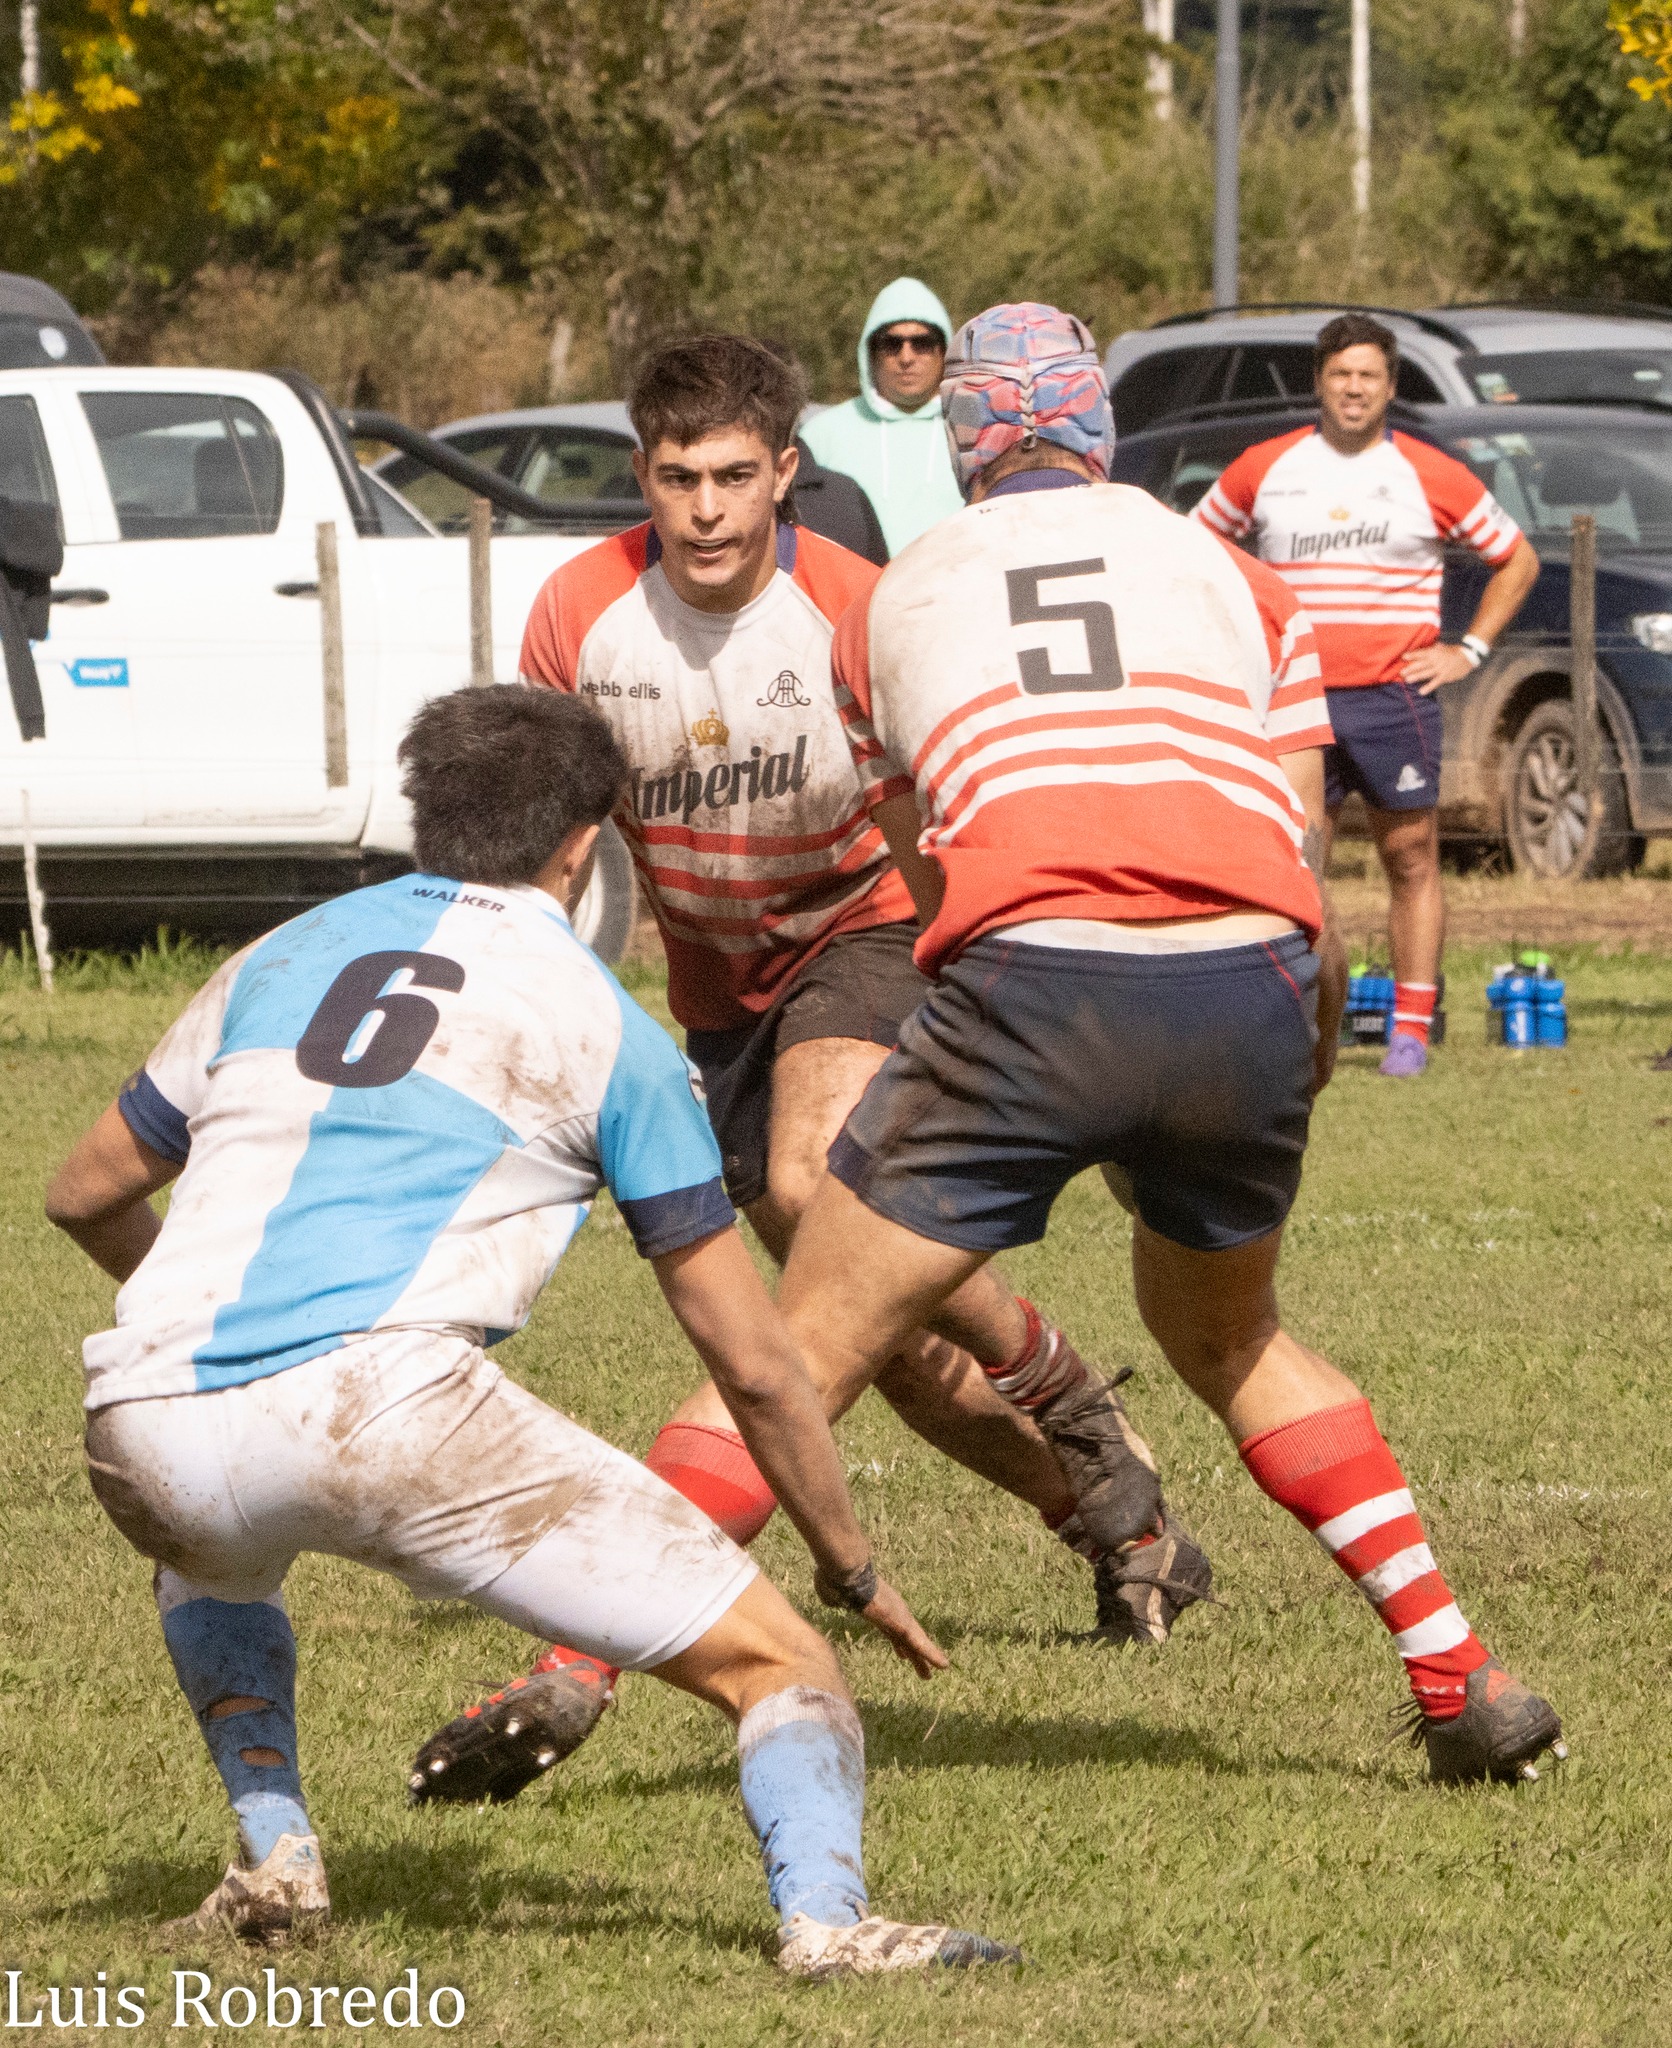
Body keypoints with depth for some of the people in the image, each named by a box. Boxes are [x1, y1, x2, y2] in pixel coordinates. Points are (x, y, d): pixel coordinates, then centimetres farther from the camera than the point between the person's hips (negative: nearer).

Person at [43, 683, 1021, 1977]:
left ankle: (274, 1856, 25)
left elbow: (87, 1196, 37)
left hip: (144, 1423, 5)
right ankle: (825, 1913, -23)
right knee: (772, 1662, 3)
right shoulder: (607, 1028, 14)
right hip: (379, 1406, -5)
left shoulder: (279, 960, 25)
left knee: (212, 1558, 42)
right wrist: (856, 1574, 29)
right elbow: (754, 1364, 15)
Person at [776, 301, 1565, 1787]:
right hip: (1248, 987, 2)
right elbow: (1307, 875, 18)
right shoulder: (1228, 574, 23)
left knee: (809, 1345, 6)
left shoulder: (888, 605, 24)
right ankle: (1458, 1678, 22)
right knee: (1227, 1337, 27)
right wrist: (1316, 1041, 35)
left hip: (1030, 979, -2)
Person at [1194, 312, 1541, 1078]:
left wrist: (1468, 649, 5)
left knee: (1411, 861, 0)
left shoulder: (1429, 476, 4)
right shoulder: (1265, 469, 8)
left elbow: (1517, 561, 14)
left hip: (1394, 697, -1)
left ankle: (1411, 1029, 4)